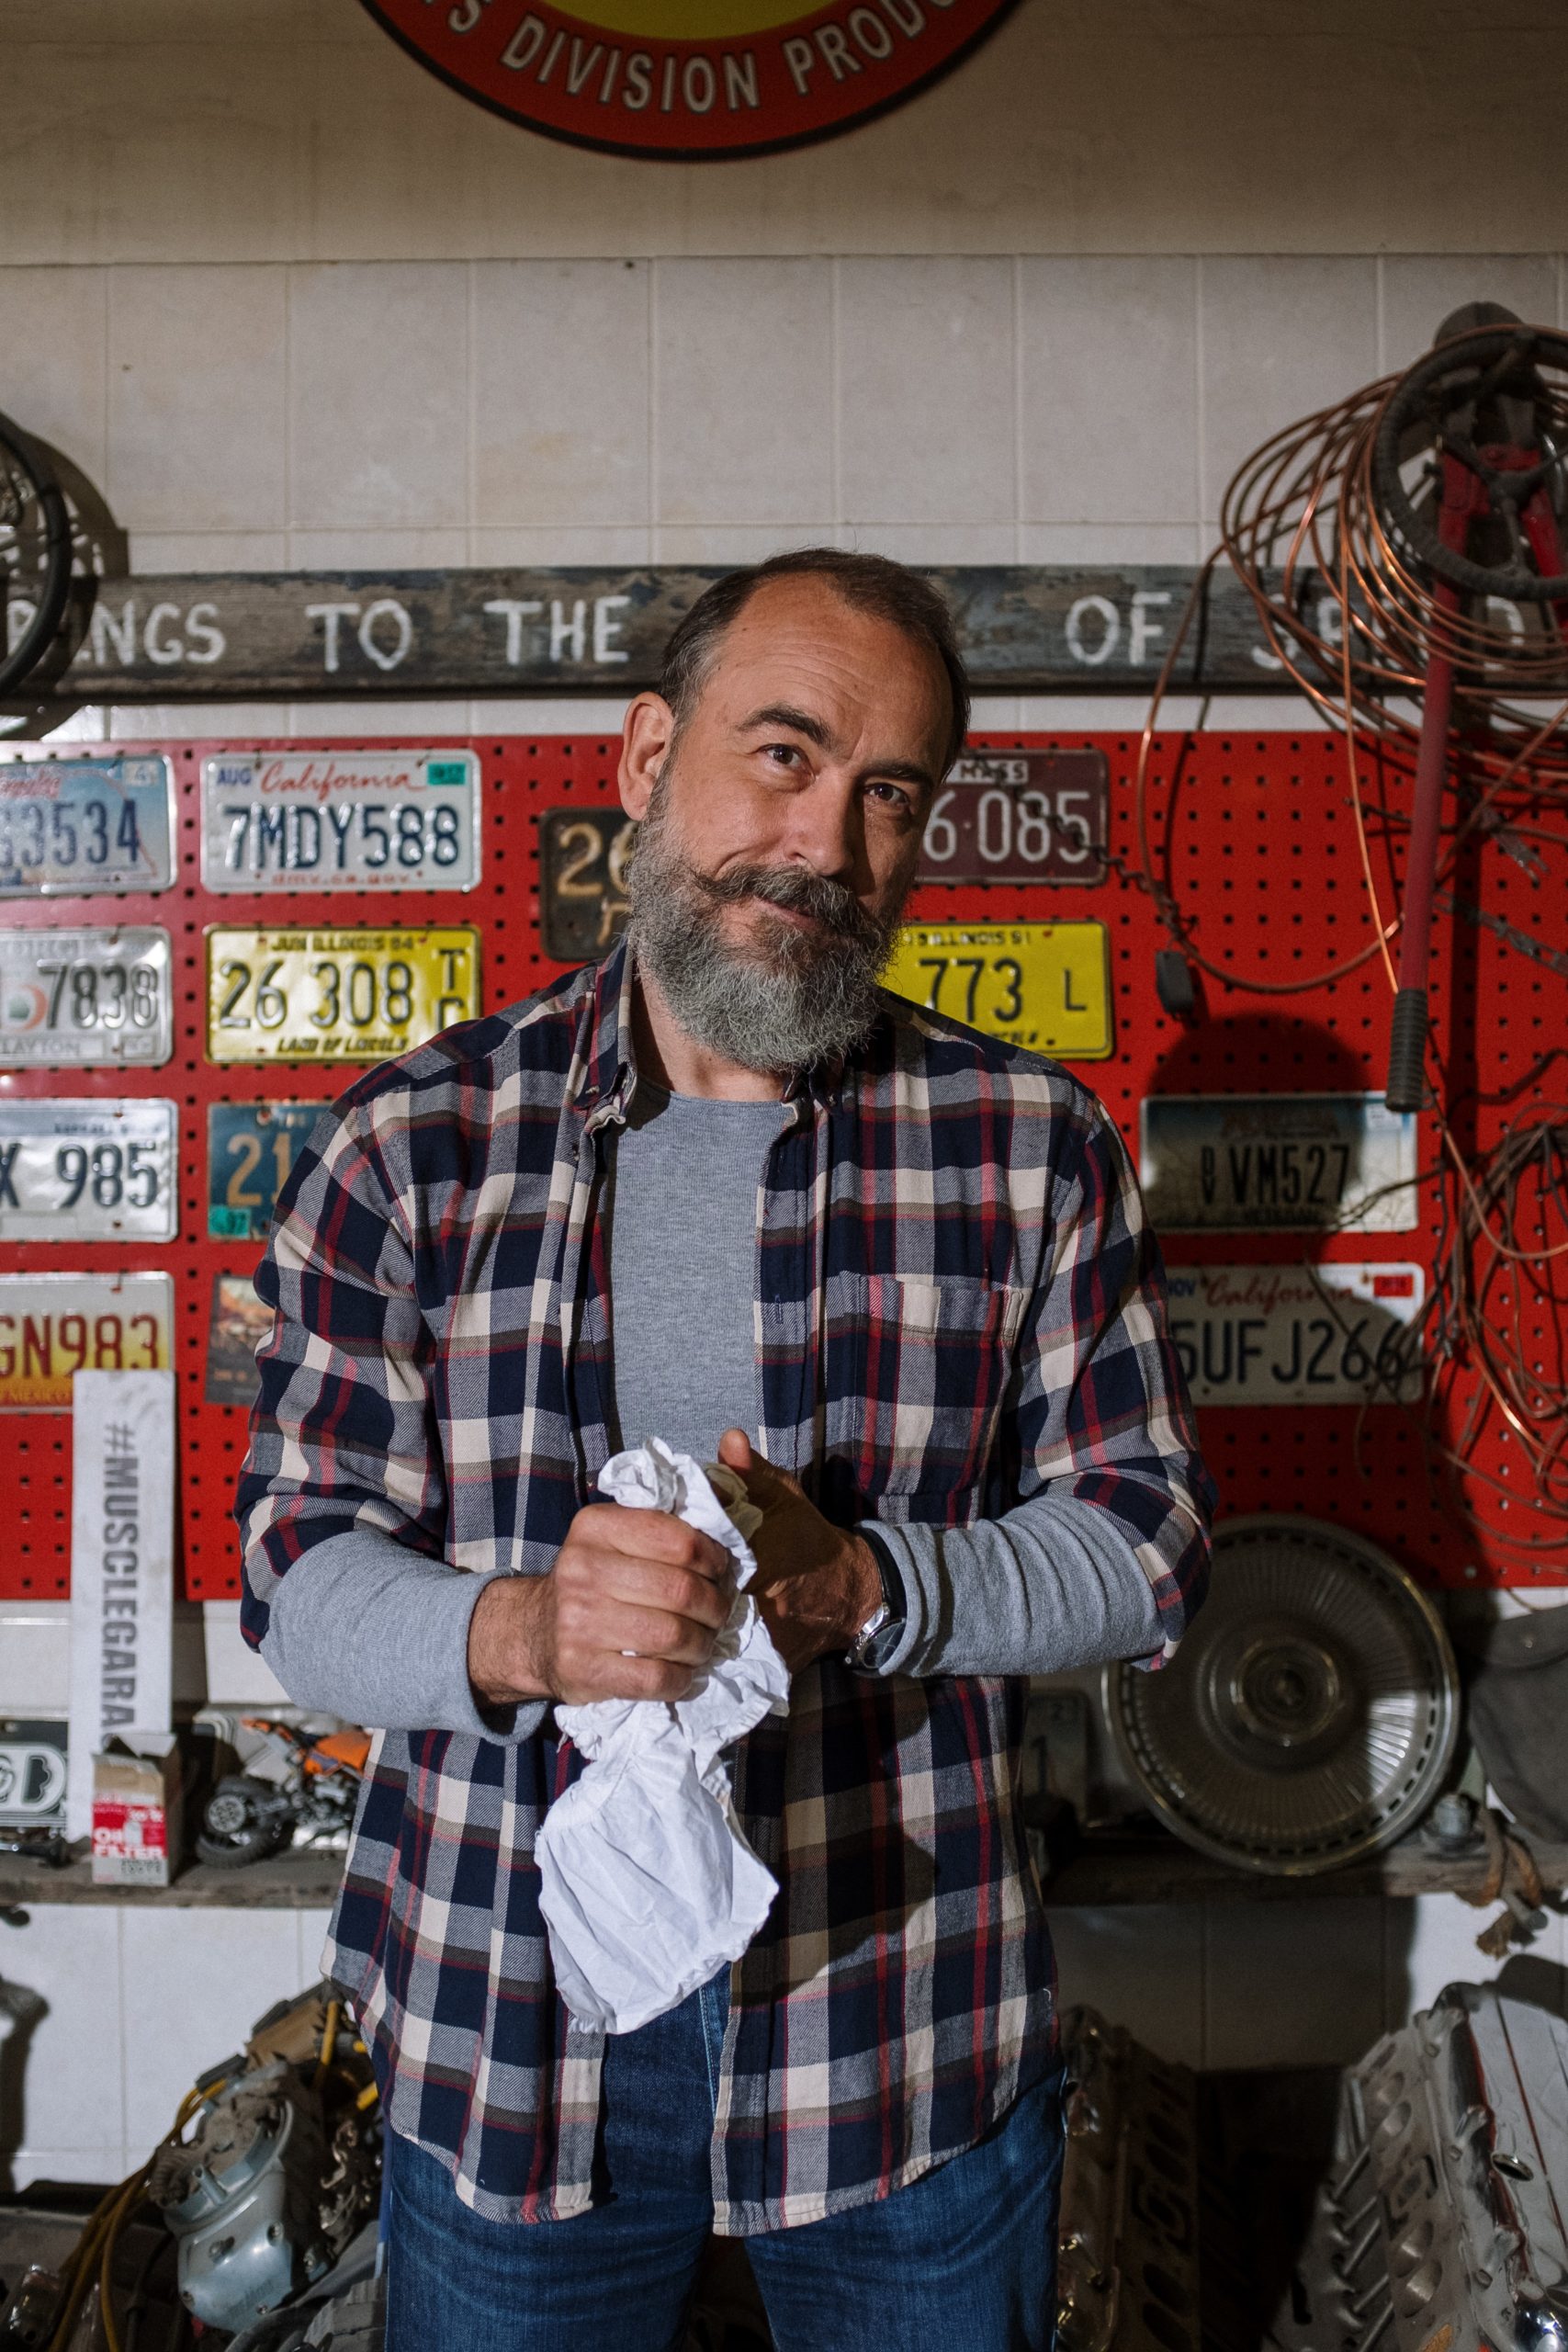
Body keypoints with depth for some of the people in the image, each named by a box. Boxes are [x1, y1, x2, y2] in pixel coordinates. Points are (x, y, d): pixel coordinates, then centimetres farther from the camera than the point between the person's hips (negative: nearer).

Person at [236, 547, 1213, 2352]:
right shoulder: (411, 1142, -3)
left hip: (914, 2035, 1)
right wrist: (516, 1629, -26)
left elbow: (1143, 1541, -3)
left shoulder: (1034, 1143, -3)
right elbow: (301, 1571, -4)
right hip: (501, 2018, 0)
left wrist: (854, 1584, -21)